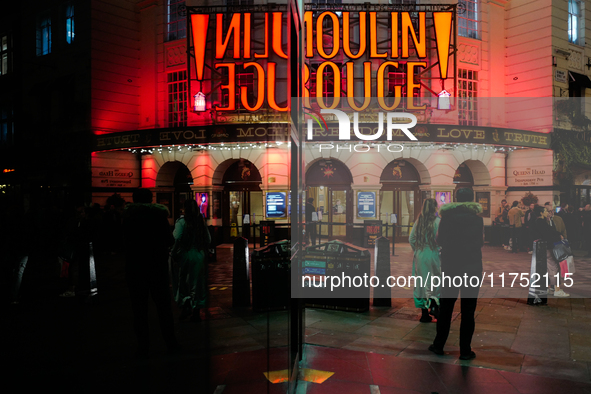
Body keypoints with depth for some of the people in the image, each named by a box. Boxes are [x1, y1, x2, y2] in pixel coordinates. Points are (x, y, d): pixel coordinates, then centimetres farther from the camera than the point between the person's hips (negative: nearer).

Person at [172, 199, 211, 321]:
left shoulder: (181, 221, -9)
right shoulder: (201, 222, 4)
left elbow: (177, 239, -18)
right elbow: (208, 239, 6)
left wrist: (174, 253, -8)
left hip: (185, 255, -3)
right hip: (199, 255, 4)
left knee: (182, 281, 11)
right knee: (197, 283, 8)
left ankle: (185, 304, -3)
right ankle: (196, 312, 10)